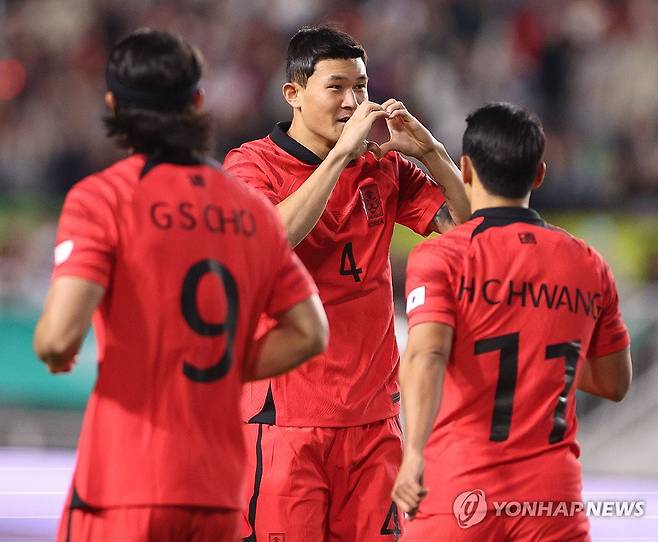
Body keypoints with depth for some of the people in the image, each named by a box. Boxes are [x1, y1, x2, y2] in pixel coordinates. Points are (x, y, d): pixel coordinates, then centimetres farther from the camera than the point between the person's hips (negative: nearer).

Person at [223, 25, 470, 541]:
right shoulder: (252, 164, -2)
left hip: (373, 416, 4)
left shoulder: (383, 168, 12)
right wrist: (341, 153, -21)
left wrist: (429, 150, -7)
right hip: (286, 416, -4)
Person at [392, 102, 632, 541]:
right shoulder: (589, 266, 9)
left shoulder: (440, 258, -4)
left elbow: (427, 355, -21)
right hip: (555, 495, 3)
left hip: (461, 492, -3)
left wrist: (414, 453, -33)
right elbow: (614, 384, 17)